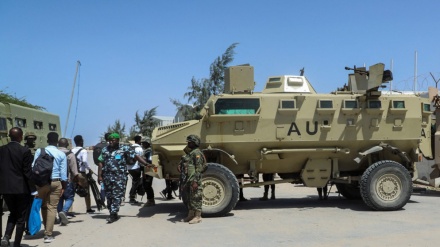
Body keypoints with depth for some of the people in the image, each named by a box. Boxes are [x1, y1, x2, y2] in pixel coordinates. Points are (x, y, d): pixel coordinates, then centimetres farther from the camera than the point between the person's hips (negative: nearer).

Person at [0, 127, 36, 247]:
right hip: (21, 188, -4)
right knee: (21, 217, 9)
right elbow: (28, 172, -12)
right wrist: (33, 189, -6)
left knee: (13, 213, 22)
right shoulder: (25, 151, -12)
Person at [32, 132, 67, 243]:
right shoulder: (61, 154, 1)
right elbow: (63, 172, 1)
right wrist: (63, 186, 7)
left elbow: (34, 167, -1)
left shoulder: (39, 151, 2)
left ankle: (47, 230, 24)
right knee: (52, 208, 0)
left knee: (43, 206, 16)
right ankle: (48, 234, -3)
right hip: (55, 182, -1)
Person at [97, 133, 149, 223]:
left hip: (119, 177, -4)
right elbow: (101, 163, 8)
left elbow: (136, 156, -1)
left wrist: (146, 164, -10)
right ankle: (113, 214, 18)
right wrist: (99, 176, 1)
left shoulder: (124, 149, 0)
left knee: (117, 196, -7)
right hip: (107, 176, 4)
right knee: (109, 196, 7)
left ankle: (113, 214, -5)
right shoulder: (105, 150, 10)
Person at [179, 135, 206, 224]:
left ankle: (198, 217, 0)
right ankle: (190, 215, 22)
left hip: (194, 179, -10)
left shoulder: (197, 153, -12)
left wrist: (195, 181, -23)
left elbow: (199, 168, -18)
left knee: (196, 198, -5)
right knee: (190, 198, 14)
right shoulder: (190, 153, 19)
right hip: (189, 178, 10)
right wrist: (186, 180, 22)